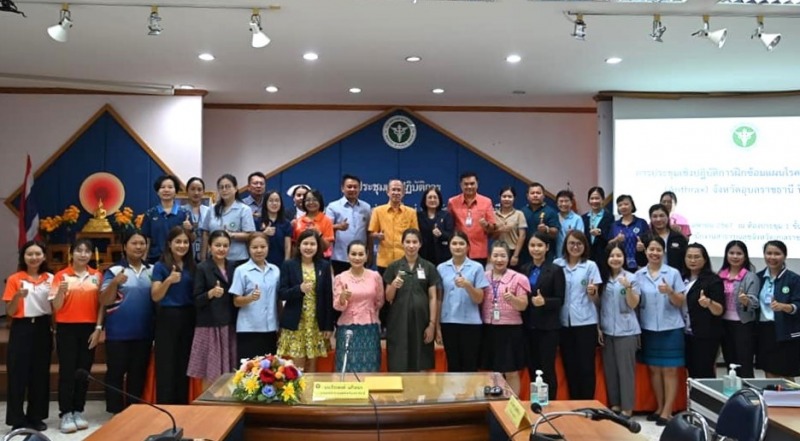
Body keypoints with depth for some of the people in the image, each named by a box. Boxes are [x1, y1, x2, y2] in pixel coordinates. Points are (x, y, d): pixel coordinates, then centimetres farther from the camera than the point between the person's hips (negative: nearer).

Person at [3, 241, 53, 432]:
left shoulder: (50, 279, 7)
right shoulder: (14, 279, -1)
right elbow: (10, 312, -3)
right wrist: (17, 297, -20)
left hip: (42, 328, 3)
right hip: (22, 329, -3)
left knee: (41, 373, 6)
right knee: (18, 373, -2)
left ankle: (36, 416, 17)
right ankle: (17, 419, 7)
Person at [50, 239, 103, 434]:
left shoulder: (97, 276, 5)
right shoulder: (61, 275, -1)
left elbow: (101, 304, 7)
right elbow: (56, 307, -4)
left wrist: (98, 328, -1)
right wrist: (61, 292, -23)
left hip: (89, 328, 2)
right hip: (67, 328, -2)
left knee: (84, 371, 6)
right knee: (67, 371, -1)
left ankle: (78, 412, 15)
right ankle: (66, 414, 5)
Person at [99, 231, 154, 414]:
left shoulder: (152, 271, 8)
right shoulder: (114, 270, -4)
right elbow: (104, 301, -9)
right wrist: (114, 283, -25)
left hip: (144, 333, 4)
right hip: (119, 333, -4)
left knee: (138, 373, 12)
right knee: (116, 373, 4)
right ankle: (116, 412, 13)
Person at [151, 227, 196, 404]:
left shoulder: (192, 266, 10)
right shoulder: (161, 266, -3)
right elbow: (155, 296, -11)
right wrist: (169, 280, -26)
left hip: (188, 318, 4)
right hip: (168, 318, -4)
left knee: (184, 364, 8)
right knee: (166, 366, -3)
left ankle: (182, 406, 17)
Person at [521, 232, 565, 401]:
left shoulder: (555, 270, -3)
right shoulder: (524, 269, 9)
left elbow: (560, 300, -7)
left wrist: (544, 301, -23)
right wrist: (529, 301, -11)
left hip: (548, 326, -4)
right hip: (529, 325, 4)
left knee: (547, 368, -1)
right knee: (532, 368, 11)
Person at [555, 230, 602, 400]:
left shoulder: (590, 266, 0)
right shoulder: (557, 264, 5)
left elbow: (596, 300, -1)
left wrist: (592, 293, -21)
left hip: (585, 323, -2)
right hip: (564, 323, 2)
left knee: (586, 366, 0)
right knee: (569, 366, 9)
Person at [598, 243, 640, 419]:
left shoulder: (631, 278, -4)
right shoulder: (603, 278, 7)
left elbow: (633, 304, -9)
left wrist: (628, 287, -25)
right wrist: (598, 327, 8)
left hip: (626, 330, -4)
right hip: (607, 330, 4)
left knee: (626, 369, 0)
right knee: (610, 369, 9)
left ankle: (627, 408, 6)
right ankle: (614, 404, 19)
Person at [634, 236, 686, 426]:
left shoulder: (673, 273, -3)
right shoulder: (639, 275, 4)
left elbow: (681, 302, -4)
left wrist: (670, 292, -21)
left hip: (671, 328, -3)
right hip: (648, 328, 3)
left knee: (670, 370, 1)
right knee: (654, 368, 10)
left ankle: (667, 411, 6)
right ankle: (659, 407, 22)